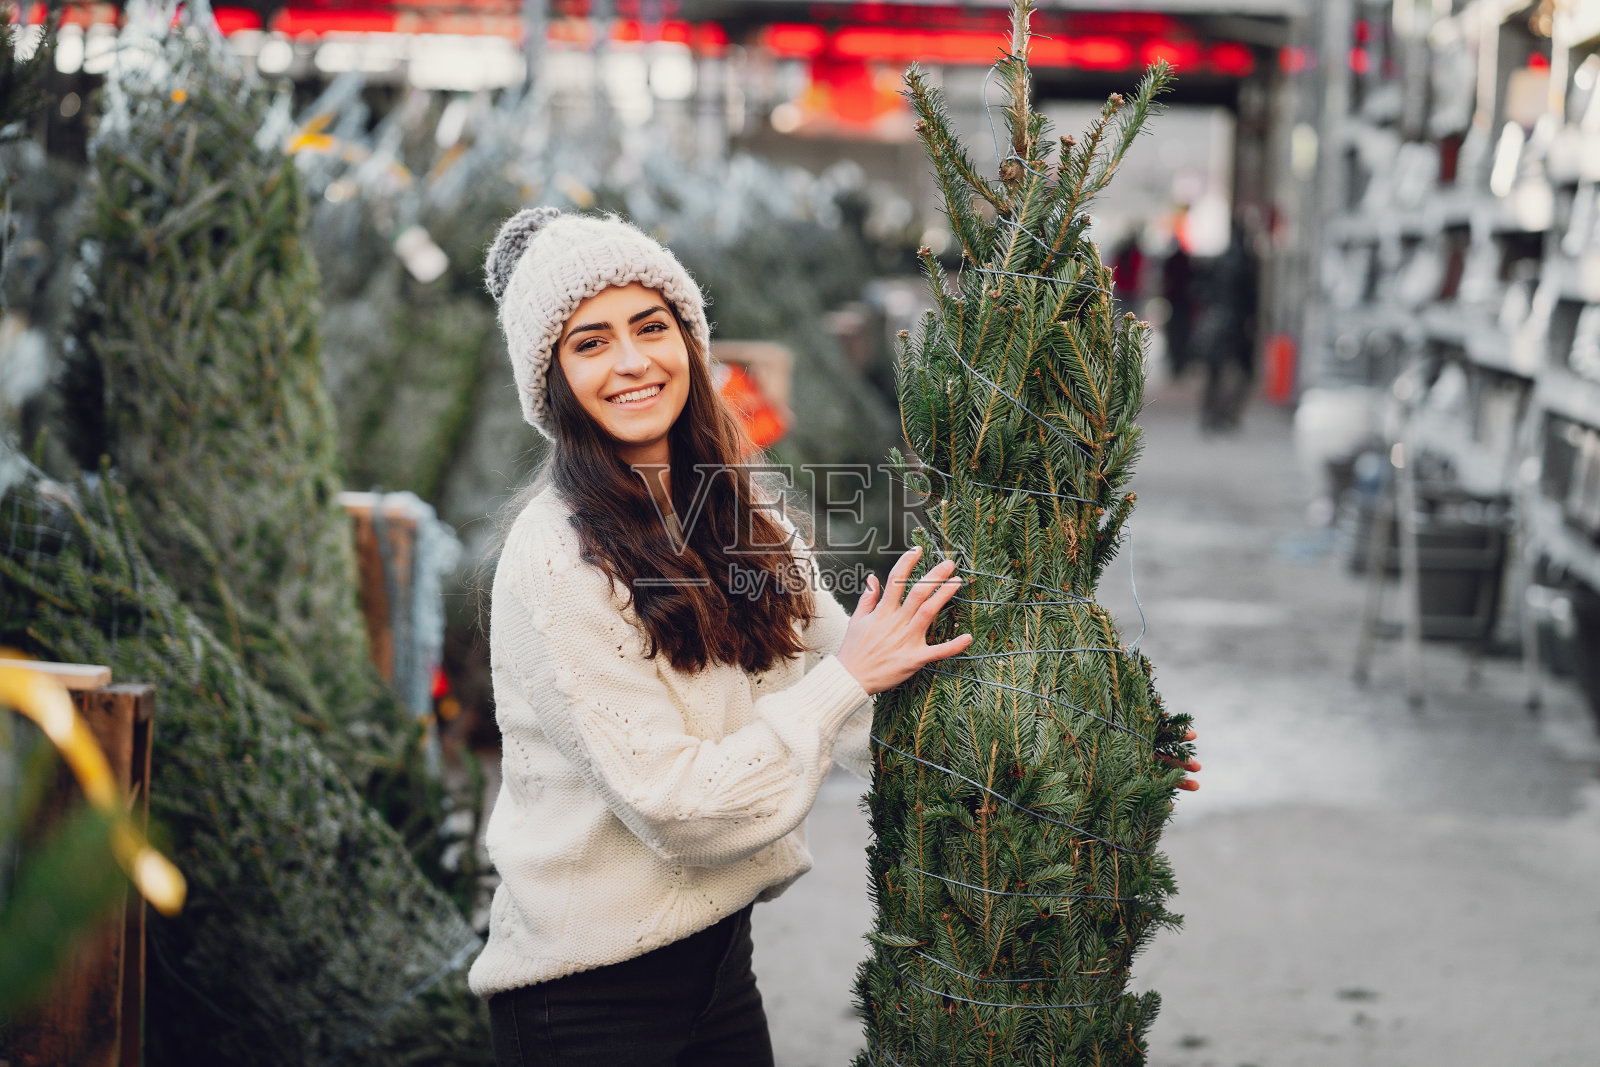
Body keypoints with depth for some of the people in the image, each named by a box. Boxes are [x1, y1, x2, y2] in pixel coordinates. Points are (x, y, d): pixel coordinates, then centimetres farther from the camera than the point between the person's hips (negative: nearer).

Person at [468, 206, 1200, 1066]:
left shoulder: (744, 525, 4)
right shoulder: (556, 561, -19)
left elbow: (870, 706, 7)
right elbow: (675, 808, -21)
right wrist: (844, 680, -17)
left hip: (721, 952, 7)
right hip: (586, 993, -7)